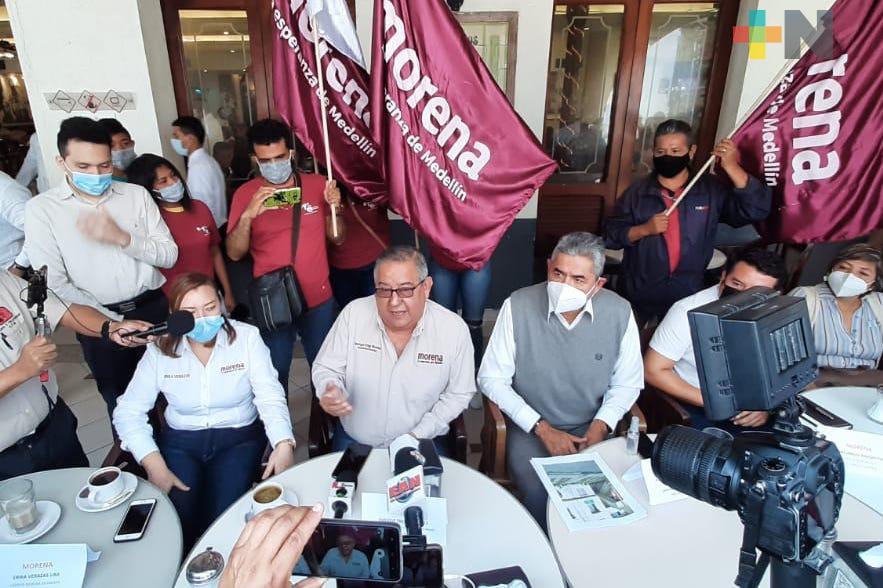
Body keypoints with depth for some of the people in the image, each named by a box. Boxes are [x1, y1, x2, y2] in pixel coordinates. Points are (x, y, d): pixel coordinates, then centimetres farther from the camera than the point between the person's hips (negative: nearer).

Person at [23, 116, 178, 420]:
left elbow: (169, 256, -3)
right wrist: (114, 322, -13)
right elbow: (54, 284, -9)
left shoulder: (137, 194, 1)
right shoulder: (42, 208, -5)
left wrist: (122, 237, -20)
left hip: (154, 308, 2)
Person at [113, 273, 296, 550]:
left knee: (223, 518, -23)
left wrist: (284, 444, -34)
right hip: (180, 441, 2)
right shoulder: (160, 351, -4)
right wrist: (155, 467, -17)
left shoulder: (247, 338, -9)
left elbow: (270, 397, -15)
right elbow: (128, 412, -4)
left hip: (238, 438, -2)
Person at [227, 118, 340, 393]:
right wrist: (247, 215, -23)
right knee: (275, 373, 13)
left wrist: (334, 207, -15)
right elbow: (234, 253, -7)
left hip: (318, 298, 1)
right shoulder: (245, 193, -4)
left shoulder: (317, 184, -1)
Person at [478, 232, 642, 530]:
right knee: (540, 495, -24)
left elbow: (627, 383, 5)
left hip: (592, 429, 2)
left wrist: (601, 426, -12)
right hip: (531, 428, -1)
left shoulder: (619, 312, -8)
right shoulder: (518, 306, -14)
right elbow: (491, 379, -9)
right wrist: (542, 428, -13)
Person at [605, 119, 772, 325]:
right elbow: (610, 235, -4)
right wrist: (643, 229, -21)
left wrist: (731, 167, -23)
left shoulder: (711, 190, -3)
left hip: (688, 298, 1)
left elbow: (757, 209, -13)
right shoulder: (637, 192, -5)